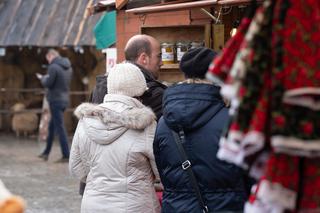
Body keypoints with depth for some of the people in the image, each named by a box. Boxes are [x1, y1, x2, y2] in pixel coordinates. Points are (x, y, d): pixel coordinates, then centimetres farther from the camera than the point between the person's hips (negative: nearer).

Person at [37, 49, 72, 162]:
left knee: (60, 128, -5)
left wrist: (42, 78, 5)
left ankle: (66, 155, -4)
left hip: (55, 100, -8)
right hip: (64, 99, 8)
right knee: (51, 126, 18)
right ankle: (46, 152, 25)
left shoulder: (53, 67, -16)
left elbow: (48, 84, -16)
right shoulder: (68, 67, 9)